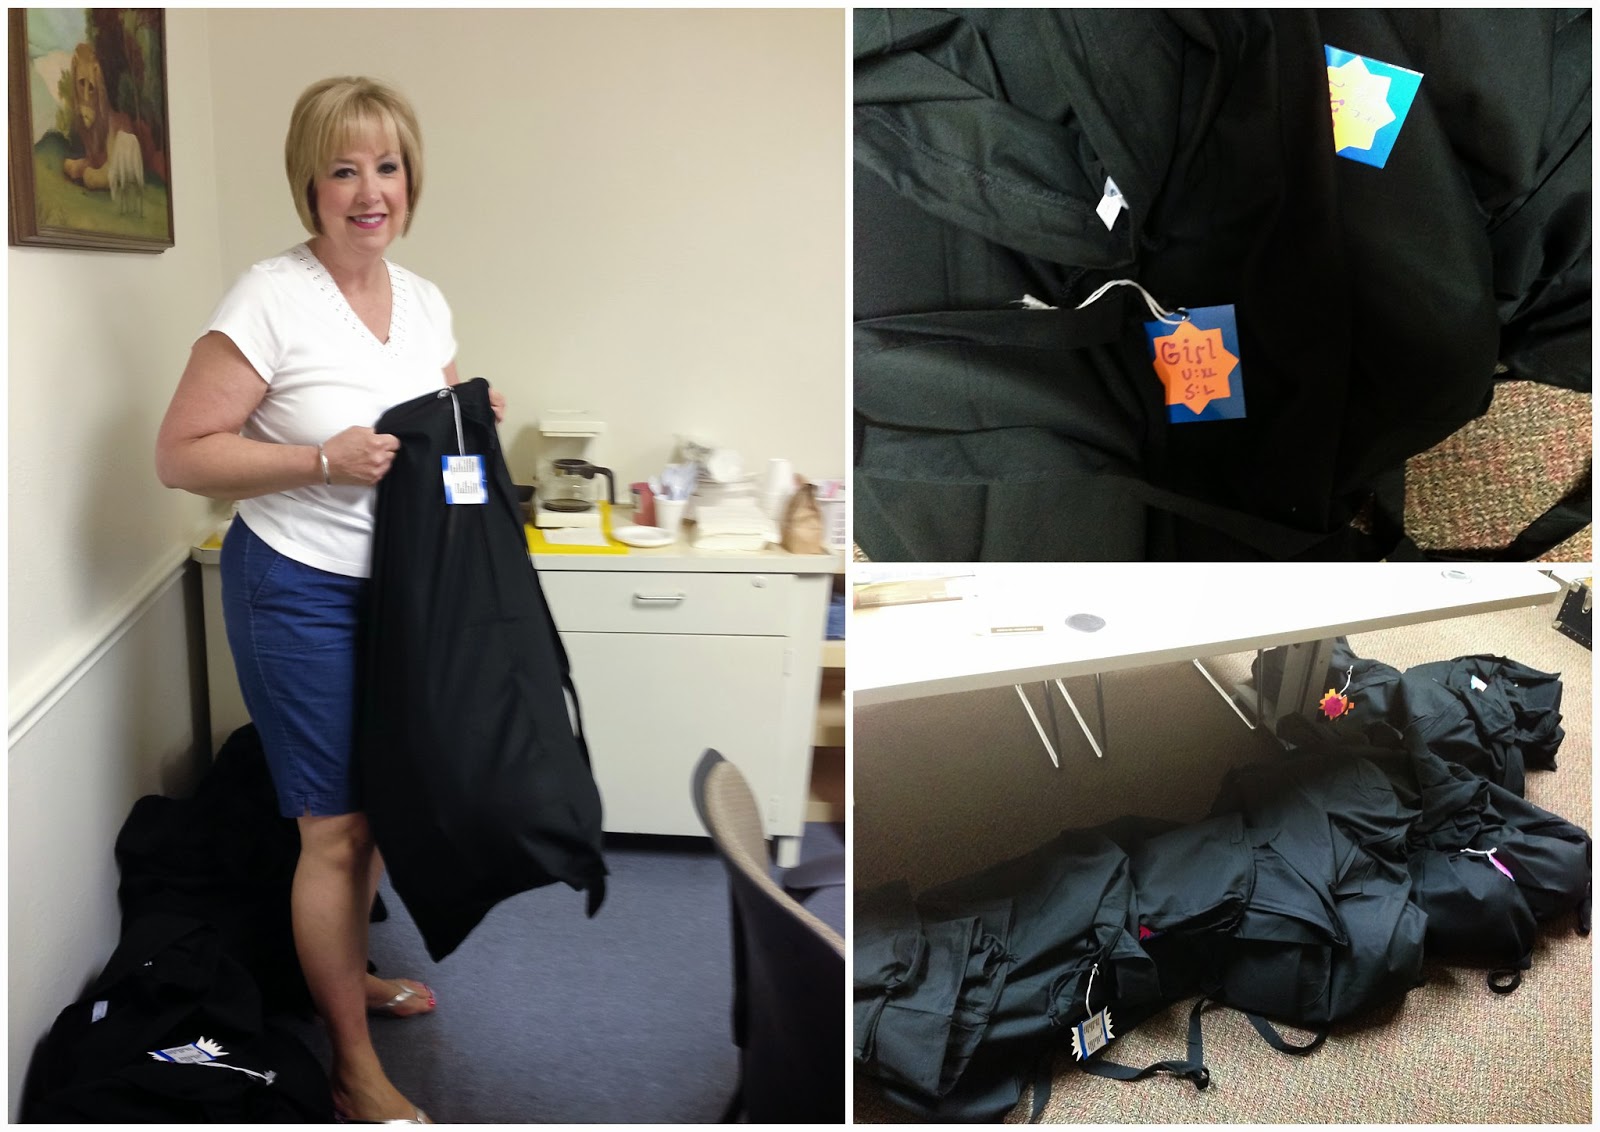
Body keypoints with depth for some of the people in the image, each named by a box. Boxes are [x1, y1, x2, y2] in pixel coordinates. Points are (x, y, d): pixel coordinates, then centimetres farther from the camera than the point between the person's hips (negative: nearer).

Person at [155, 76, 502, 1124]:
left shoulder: (425, 301, 5)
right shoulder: (271, 298, -16)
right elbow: (181, 454, -15)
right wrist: (324, 459, -24)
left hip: (400, 584, 7)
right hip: (302, 591, -6)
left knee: (376, 800, 19)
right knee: (337, 829, 0)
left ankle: (351, 972, 43)